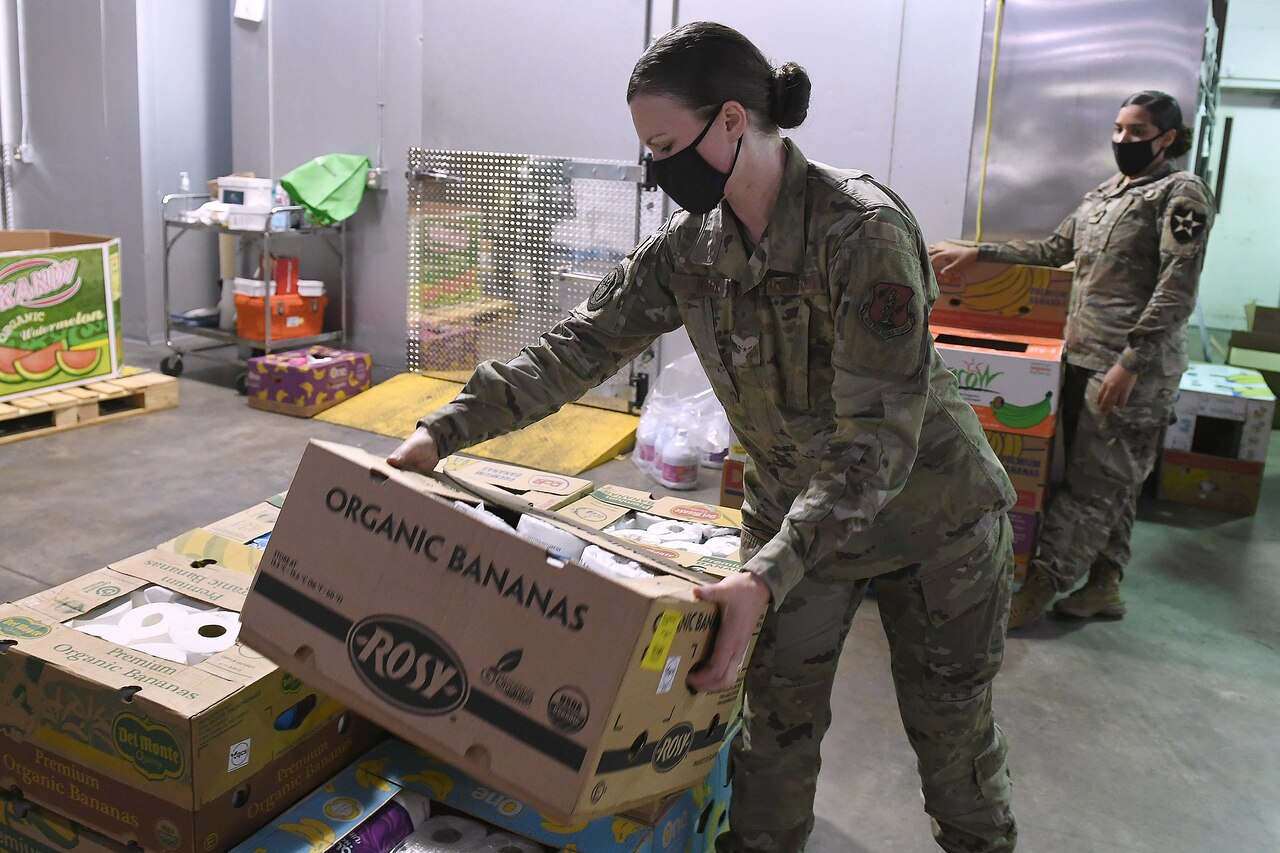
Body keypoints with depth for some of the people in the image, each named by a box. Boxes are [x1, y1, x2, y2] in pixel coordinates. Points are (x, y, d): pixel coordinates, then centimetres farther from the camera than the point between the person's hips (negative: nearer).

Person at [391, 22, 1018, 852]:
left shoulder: (865, 231, -28)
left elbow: (876, 440, -31)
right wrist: (446, 431, -11)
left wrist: (767, 579, -38)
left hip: (933, 517, -4)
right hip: (796, 516, 5)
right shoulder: (688, 249, -8)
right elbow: (578, 347, -4)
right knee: (777, 723, 10)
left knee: (953, 731, 13)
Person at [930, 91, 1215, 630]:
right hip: (1084, 357, 8)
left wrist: (1130, 361, -22)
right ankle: (1104, 587, 22)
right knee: (1112, 480, 14)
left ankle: (1038, 589, 0)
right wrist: (976, 254, 18)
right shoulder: (1105, 193, 17)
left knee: (1095, 484, -2)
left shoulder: (1182, 194, -7)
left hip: (1135, 368, -8)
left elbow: (1177, 291, -16)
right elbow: (1054, 250, 24)